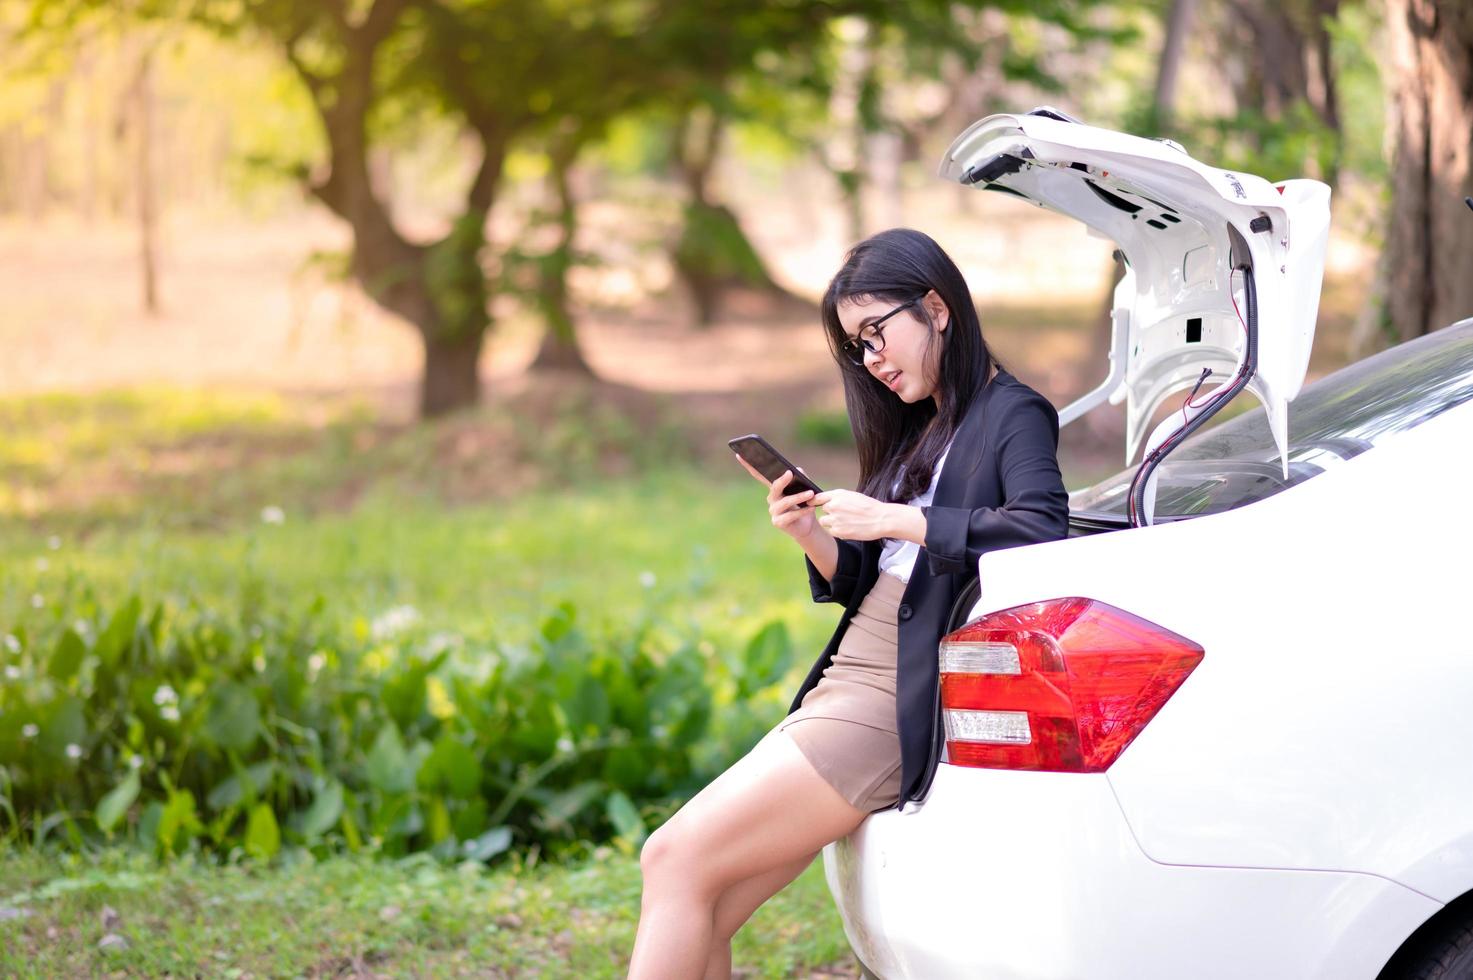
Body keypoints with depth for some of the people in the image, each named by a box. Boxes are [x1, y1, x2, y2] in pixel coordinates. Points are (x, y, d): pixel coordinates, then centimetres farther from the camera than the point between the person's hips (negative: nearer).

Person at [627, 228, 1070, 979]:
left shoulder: (1013, 416, -2)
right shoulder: (922, 431, 23)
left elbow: (1042, 530, -22)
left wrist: (892, 521, -21)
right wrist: (813, 537, 2)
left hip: (897, 706, -8)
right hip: (845, 685, 8)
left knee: (678, 858, -16)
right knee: (699, 918, -4)